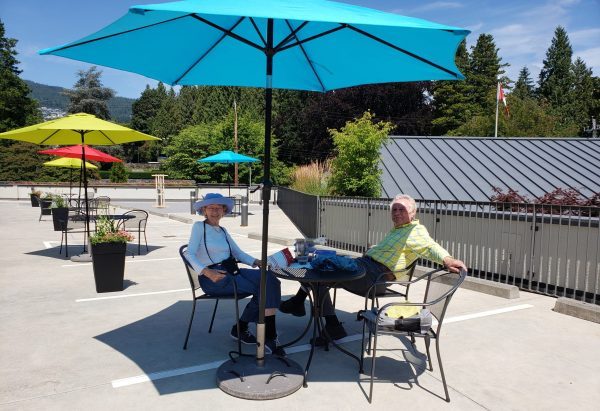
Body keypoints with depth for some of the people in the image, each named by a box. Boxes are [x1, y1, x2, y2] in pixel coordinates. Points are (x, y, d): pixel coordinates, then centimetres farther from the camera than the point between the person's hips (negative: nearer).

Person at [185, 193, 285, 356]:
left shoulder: (223, 230, 22)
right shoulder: (199, 226, 2)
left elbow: (238, 253, 18)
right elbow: (190, 254, -9)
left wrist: (257, 262, -1)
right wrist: (207, 272, -26)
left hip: (231, 271, 6)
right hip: (212, 277, -6)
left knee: (270, 280, -19)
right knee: (260, 289, -23)